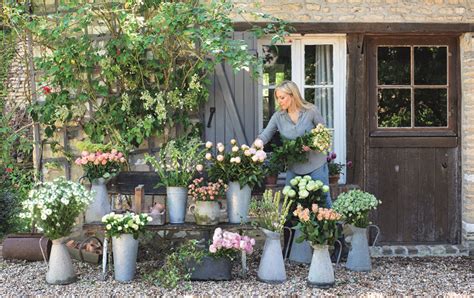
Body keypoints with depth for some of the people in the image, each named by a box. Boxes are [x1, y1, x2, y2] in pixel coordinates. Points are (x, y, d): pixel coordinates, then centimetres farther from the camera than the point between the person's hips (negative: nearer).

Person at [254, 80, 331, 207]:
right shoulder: (278, 117, -1)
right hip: (293, 167, 3)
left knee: (323, 199, 3)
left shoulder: (311, 111, -9)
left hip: (316, 164, -3)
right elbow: (264, 136, -8)